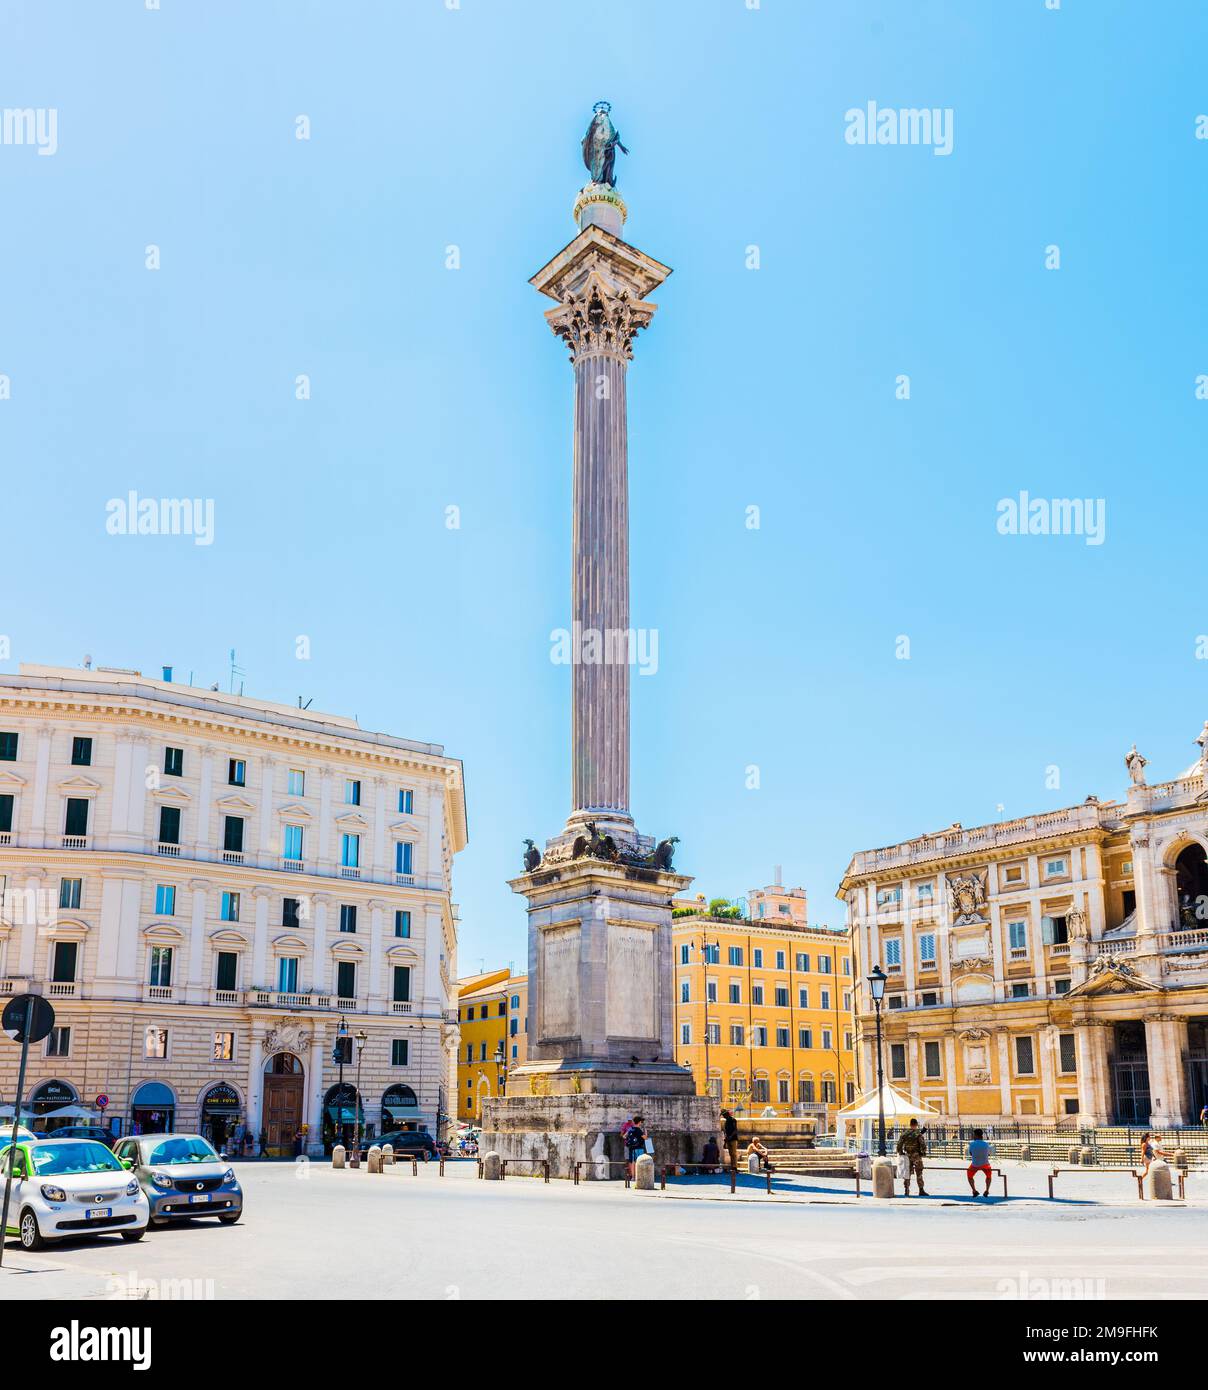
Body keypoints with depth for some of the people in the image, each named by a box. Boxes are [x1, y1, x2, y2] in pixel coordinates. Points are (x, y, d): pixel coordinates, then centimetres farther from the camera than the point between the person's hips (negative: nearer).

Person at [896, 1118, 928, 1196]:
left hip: (908, 1155, 4)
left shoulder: (905, 1133, 3)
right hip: (916, 1155, -4)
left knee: (907, 1173, 10)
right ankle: (921, 1190, 1)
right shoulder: (918, 1133, -9)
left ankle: (906, 1191, 10)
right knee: (919, 1174, 2)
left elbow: (899, 1144, 2)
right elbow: (922, 1144, -16)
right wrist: (923, 1151, 1)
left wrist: (900, 1152, 13)